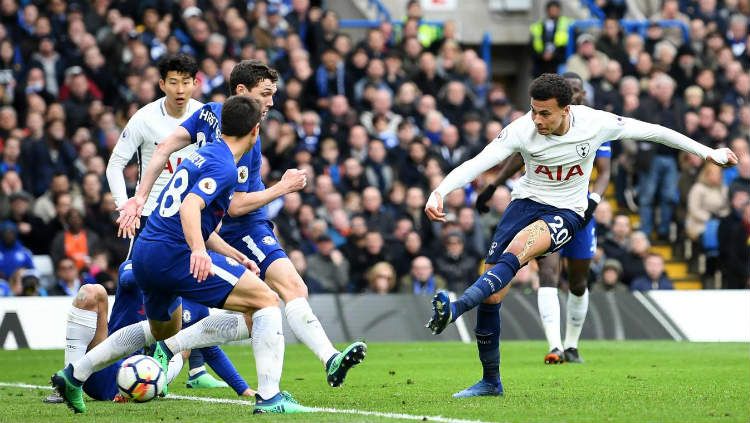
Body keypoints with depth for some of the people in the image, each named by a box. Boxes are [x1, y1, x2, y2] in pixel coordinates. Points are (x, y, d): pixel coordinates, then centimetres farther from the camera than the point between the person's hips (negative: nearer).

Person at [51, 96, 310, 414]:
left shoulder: (203, 154, 20)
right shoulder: (224, 167, -9)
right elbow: (190, 208, -26)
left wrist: (235, 257, 24)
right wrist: (199, 251, -40)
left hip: (145, 252, 10)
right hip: (174, 254, -10)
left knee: (163, 330, 34)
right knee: (266, 301, -10)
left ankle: (73, 375, 34)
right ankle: (269, 397, -22)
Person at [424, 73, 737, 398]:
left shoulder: (594, 124, -15)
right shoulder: (522, 130, -15)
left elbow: (652, 131, -3)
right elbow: (476, 163, -20)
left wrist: (707, 152, 4)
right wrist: (439, 192, -37)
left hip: (567, 212, -2)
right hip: (527, 201, 2)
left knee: (515, 251, -35)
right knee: (491, 295, -7)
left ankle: (455, 309, -50)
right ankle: (491, 382, 8)